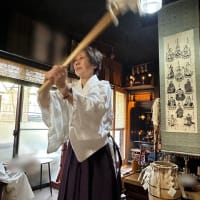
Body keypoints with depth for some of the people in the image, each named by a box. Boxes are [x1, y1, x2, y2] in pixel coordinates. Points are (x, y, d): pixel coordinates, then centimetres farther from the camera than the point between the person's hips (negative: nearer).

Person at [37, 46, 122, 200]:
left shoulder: (103, 86, -3)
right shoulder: (71, 89, 12)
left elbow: (94, 108, -25)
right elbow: (47, 104, -5)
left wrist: (64, 90, -39)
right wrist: (47, 85, -25)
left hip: (98, 152, -4)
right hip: (76, 151, 5)